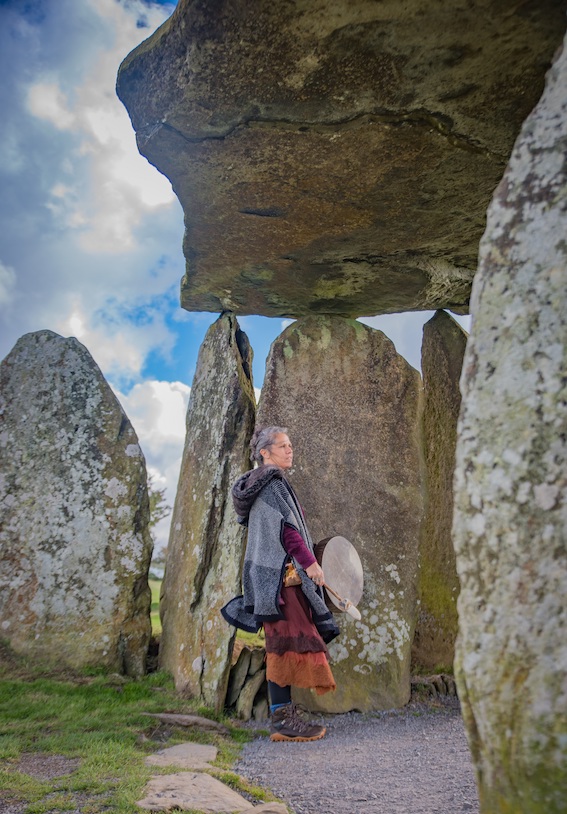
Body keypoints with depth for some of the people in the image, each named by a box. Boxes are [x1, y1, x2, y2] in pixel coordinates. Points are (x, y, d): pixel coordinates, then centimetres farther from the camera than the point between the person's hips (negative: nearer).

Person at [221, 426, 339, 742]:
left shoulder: (266, 484, 20)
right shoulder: (272, 483, -11)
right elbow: (285, 526, -20)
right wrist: (310, 561, -20)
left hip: (278, 572, 10)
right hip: (280, 572, -10)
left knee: (287, 644, 12)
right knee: (288, 642, -8)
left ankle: (285, 712, 17)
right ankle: (284, 720, -3)